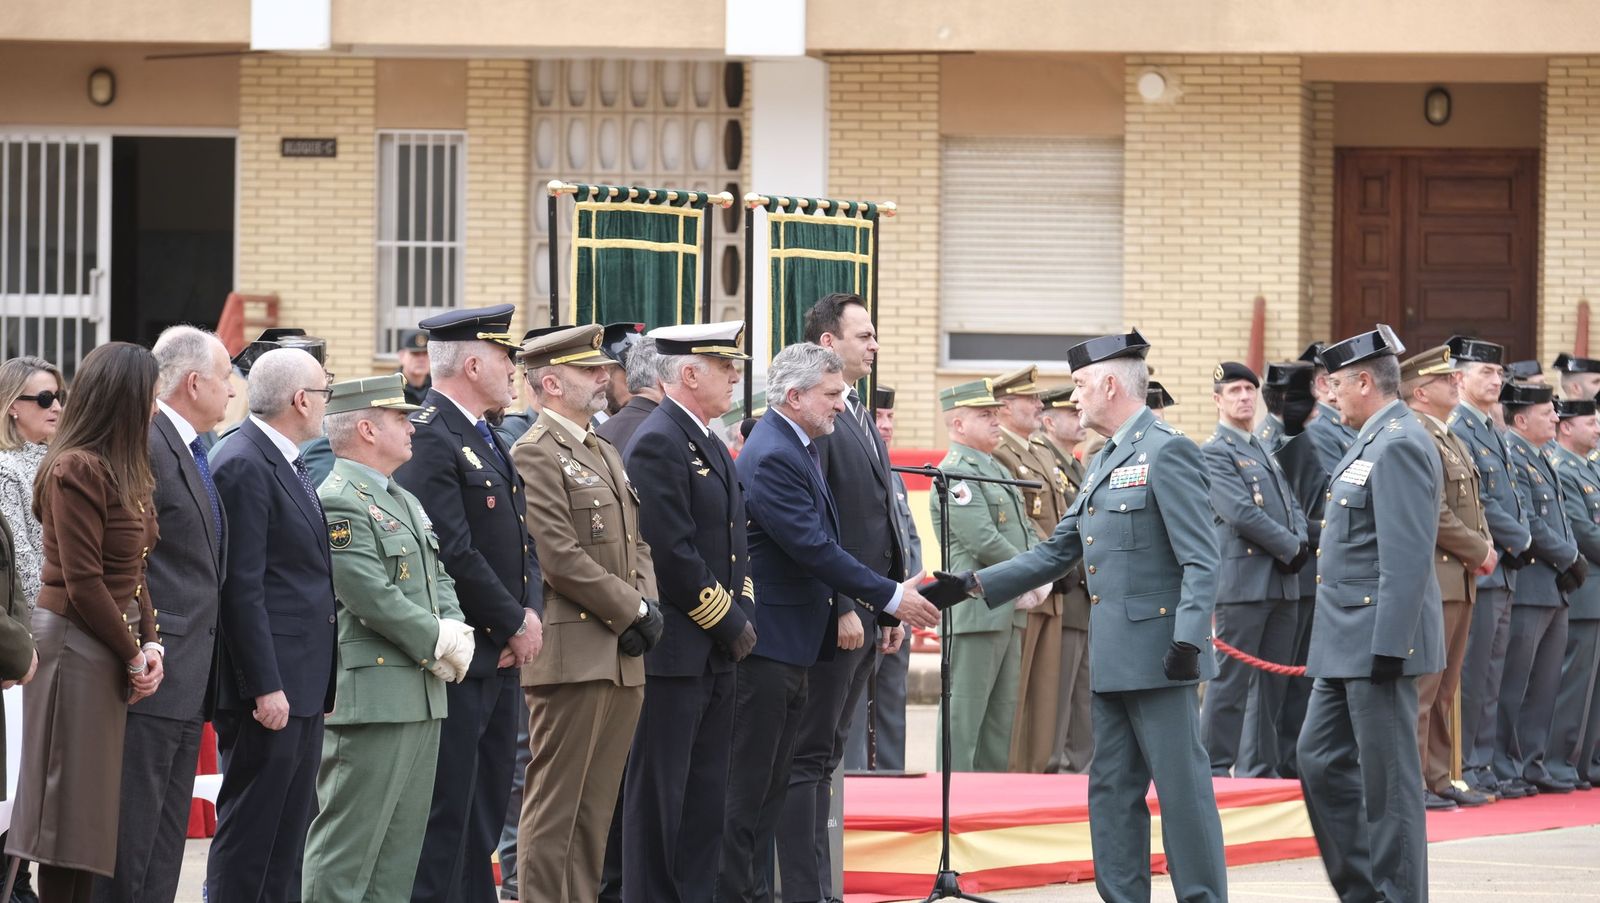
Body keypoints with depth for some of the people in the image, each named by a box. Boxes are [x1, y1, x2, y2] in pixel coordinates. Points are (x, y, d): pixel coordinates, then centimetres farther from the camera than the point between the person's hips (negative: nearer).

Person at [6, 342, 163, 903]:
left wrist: (150, 643, 1)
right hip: (77, 646, -9)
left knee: (93, 811, 9)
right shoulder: (77, 470, -14)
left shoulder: (123, 470, 15)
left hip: (115, 645, 9)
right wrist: (133, 655, -10)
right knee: (71, 809, -4)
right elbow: (82, 583, -17)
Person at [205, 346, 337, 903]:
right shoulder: (243, 466, -14)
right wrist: (264, 686, -22)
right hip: (269, 687, -10)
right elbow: (241, 587, -19)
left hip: (303, 686, 10)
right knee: (248, 835, -6)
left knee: (289, 833, 12)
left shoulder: (289, 465, 17)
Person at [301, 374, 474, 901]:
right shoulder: (337, 502, -13)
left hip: (423, 697, 10)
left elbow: (439, 579, 21)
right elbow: (371, 598, -19)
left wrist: (456, 632, 0)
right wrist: (438, 642, -11)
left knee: (400, 846, 11)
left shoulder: (405, 502, 20)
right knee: (348, 843, -8)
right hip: (371, 695, -10)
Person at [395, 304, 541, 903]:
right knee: (445, 812, -7)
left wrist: (531, 613, 2)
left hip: (501, 657, 10)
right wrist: (516, 624, -12)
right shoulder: (428, 439, -15)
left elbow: (520, 539, 19)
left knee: (486, 808, 13)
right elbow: (454, 554, -20)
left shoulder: (487, 438, 16)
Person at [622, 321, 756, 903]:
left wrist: (743, 613, 7)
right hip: (673, 652, -9)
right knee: (659, 793, -3)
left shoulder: (711, 445, 16)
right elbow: (673, 554, -19)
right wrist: (730, 624, -13)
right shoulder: (658, 443, -14)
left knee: (706, 793, 11)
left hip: (716, 654, 9)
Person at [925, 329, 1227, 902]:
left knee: (1181, 787, -5)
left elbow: (1200, 562, -16)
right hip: (1112, 659, 9)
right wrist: (972, 585, 13)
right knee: (1112, 790, 10)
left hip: (1158, 655, -9)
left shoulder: (1167, 452, -11)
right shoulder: (1104, 461, 18)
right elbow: (1058, 551, 20)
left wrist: (1189, 641, -24)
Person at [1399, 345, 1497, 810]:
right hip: (1432, 578, -10)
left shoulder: (1452, 440, 19)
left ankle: (1438, 779, 17)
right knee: (1422, 684, -7)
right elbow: (1432, 512, -19)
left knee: (1445, 688, 13)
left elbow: (1471, 505, 22)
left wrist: (1485, 548, 3)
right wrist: (1479, 552, -12)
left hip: (1460, 580, 10)